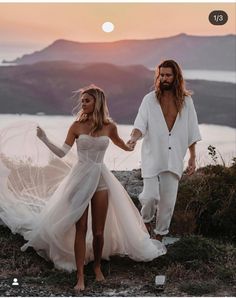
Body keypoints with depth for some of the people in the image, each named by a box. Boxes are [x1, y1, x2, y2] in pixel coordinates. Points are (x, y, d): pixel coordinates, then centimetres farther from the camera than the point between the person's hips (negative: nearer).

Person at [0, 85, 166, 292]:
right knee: (80, 229, -3)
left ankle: (97, 266, 27)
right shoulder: (77, 126, -3)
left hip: (100, 180, 1)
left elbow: (120, 143, 22)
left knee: (99, 230, 3)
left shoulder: (109, 126, 0)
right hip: (80, 178, -1)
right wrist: (44, 140, -17)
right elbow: (62, 153, -6)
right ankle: (80, 276, 1)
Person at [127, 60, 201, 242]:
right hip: (152, 157, -2)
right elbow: (141, 125, -7)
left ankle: (160, 235, 22)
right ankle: (146, 218, 24)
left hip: (174, 158, 2)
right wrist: (134, 138, -29)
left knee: (168, 200, 4)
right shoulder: (150, 99, 0)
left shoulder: (186, 101, 5)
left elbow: (192, 132, 9)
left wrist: (193, 158, 7)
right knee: (151, 196, -9)